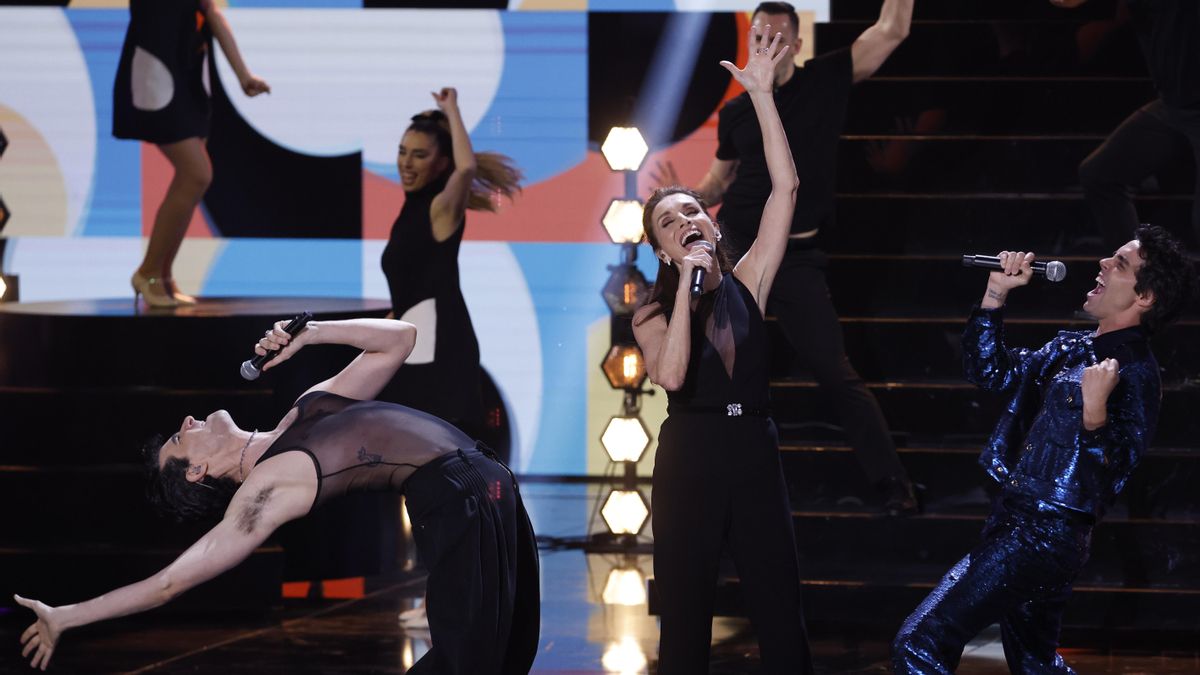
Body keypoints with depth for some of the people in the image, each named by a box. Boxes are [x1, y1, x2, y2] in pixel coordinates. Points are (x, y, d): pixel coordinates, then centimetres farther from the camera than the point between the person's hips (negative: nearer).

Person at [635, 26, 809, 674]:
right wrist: (687, 281, -14)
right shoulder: (652, 314, 4)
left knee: (783, 620, 1)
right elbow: (672, 374, -18)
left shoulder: (746, 285, 7)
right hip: (689, 457, -1)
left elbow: (784, 187, -1)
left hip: (755, 452, 1)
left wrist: (762, 93, -6)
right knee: (685, 619, 4)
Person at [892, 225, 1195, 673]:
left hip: (1041, 536, -10)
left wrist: (1094, 413, -38)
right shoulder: (1071, 349, 11)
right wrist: (996, 294, 12)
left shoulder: (1134, 374, -15)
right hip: (1017, 520, 10)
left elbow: (1107, 480, -22)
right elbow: (990, 373, 22)